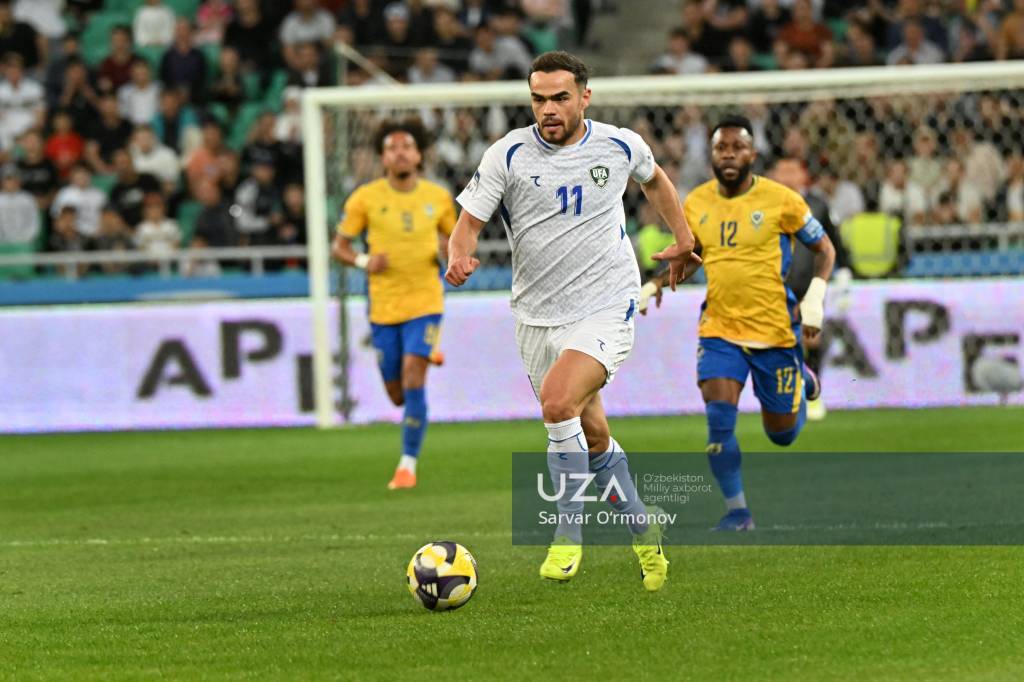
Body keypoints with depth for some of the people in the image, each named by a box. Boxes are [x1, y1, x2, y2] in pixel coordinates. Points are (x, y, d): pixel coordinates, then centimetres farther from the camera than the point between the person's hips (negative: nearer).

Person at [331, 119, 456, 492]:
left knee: (413, 380, -17)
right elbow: (339, 246, 3)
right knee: (397, 395, 9)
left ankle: (408, 464, -7)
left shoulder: (438, 197, 2)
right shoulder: (366, 198, -3)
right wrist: (364, 261, -18)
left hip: (424, 302, -1)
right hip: (384, 304, 1)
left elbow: (453, 238, 17)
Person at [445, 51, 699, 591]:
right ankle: (644, 534, 33)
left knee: (558, 402, -27)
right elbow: (469, 222, -7)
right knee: (592, 436, 11)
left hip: (605, 309, -3)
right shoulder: (508, 155, -6)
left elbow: (653, 178, 22)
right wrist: (459, 257, -29)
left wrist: (682, 237, 23)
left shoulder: (620, 146, -2)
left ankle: (568, 534, -14)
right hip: (537, 317, 3)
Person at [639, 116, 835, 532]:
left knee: (782, 434, 10)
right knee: (718, 419, -17)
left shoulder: (781, 201, -11)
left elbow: (824, 248, 0)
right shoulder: (696, 204, 1)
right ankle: (737, 512, -3)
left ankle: (802, 381, 45)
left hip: (775, 330, -2)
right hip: (718, 330, 2)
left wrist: (814, 298, -14)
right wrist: (654, 285, 3)